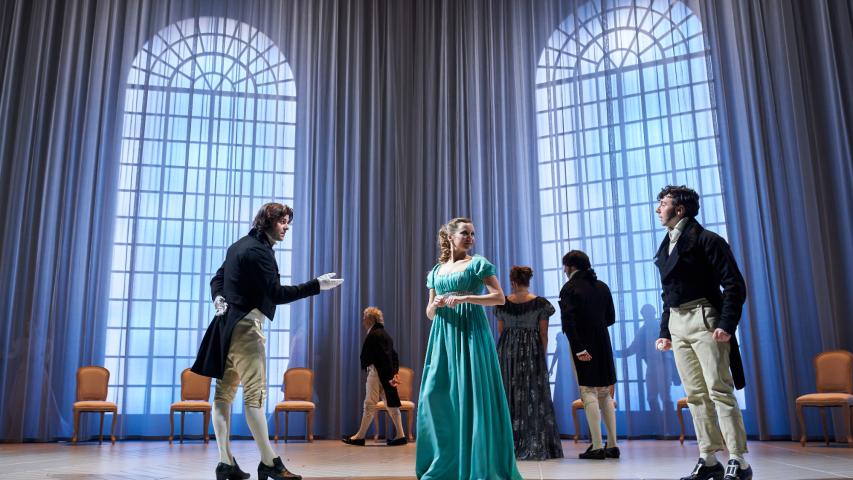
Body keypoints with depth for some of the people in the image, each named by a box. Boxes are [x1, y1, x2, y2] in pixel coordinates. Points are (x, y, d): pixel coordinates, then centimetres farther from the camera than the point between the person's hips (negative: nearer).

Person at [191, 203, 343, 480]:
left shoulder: (240, 246, 18)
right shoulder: (258, 250, -13)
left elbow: (217, 279, 23)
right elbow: (277, 294, -19)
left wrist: (218, 298, 5)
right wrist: (317, 285, -19)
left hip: (229, 324, 10)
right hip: (246, 325, -10)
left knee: (225, 392, 7)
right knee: (255, 393, -9)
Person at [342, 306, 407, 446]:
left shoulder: (374, 335, -13)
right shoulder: (384, 334, 16)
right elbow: (393, 356, 15)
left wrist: (390, 375, -17)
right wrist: (394, 372, 8)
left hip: (377, 374, -9)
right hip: (386, 375, 9)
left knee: (369, 405, -1)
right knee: (391, 404, 8)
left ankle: (360, 437, 7)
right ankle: (400, 435, 8)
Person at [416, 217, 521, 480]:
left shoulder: (478, 264, 4)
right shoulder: (436, 271, 16)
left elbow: (500, 297, -6)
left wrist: (465, 298, -15)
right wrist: (436, 304, -5)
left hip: (471, 332, -4)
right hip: (443, 336, 4)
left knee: (471, 394, -7)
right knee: (435, 393, -2)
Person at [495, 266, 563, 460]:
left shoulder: (503, 304, 0)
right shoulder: (540, 304, -5)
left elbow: (501, 331, 7)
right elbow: (543, 335, -2)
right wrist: (542, 355, 10)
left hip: (507, 352, 2)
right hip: (532, 352, -2)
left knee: (508, 395, 8)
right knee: (533, 395, 3)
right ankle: (536, 447, 3)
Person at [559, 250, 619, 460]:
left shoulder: (570, 288, -8)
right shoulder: (602, 286, 10)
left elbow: (568, 321, -18)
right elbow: (611, 318, 13)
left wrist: (578, 348, -18)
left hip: (582, 345, -6)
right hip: (603, 344, 6)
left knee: (589, 394, -3)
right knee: (605, 395, 12)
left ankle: (597, 447, -3)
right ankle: (612, 445, 15)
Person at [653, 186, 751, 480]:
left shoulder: (706, 240, -5)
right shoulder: (666, 247, 18)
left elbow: (735, 285, -10)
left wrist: (727, 324, -19)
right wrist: (664, 331, 17)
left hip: (704, 320, -7)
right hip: (677, 325, 7)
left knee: (719, 390, -8)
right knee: (695, 394, 6)